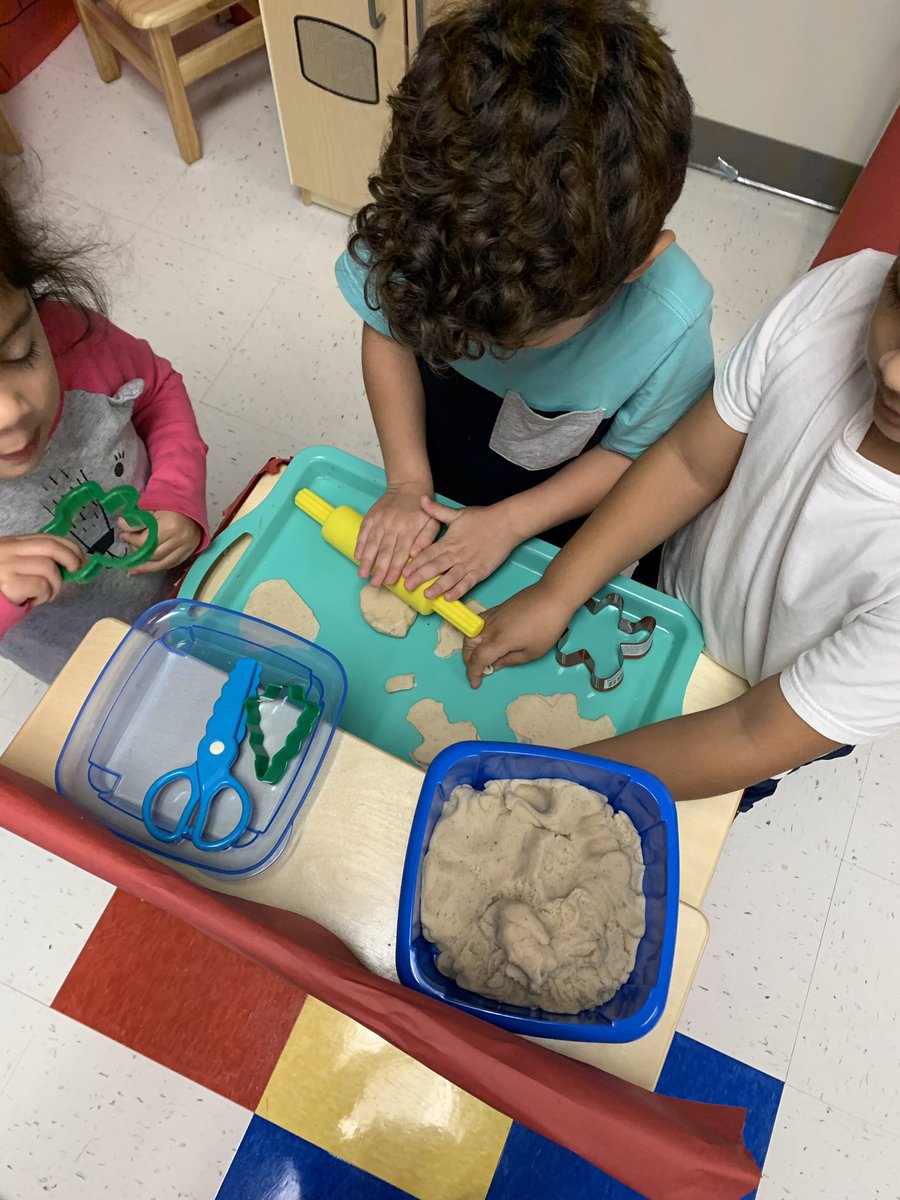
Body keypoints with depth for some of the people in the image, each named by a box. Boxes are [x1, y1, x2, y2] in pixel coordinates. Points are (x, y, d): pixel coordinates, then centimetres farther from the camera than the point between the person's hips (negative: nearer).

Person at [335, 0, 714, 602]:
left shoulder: (669, 327, -37)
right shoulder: (416, 225, -32)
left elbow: (632, 453, -18)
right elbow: (386, 332, -12)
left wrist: (508, 523, -22)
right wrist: (408, 479, -19)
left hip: (556, 533, -1)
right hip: (432, 492, 2)